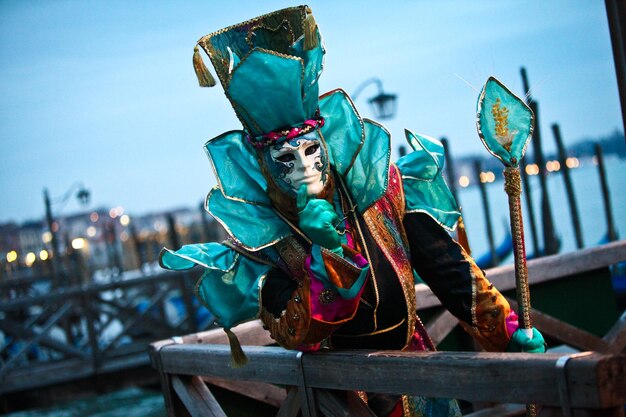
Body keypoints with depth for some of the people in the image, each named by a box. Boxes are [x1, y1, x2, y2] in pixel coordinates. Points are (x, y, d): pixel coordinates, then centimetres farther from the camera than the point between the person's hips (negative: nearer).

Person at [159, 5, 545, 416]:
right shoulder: (263, 239, -16)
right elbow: (296, 336, -21)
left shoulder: (379, 187, -10)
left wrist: (506, 329, -3)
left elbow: (445, 265, -3)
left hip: (416, 357, 3)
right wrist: (326, 252, -33)